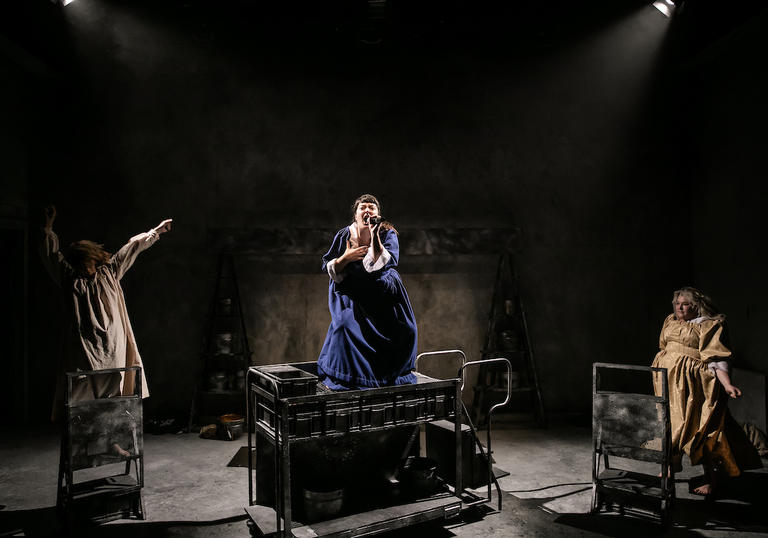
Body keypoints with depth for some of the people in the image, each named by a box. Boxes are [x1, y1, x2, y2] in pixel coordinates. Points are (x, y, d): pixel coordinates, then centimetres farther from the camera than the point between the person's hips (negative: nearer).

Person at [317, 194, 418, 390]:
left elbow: (385, 264, -23)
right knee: (347, 323, -23)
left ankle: (391, 372, 15)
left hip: (382, 291, 1)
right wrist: (346, 258, -18)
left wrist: (374, 236, -27)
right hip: (351, 292, 0)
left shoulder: (388, 234, -6)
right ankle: (343, 376, -3)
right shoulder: (344, 236, -3)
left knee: (404, 328, -11)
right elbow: (329, 269, 0)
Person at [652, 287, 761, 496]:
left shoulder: (709, 326, -6)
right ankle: (672, 466, 27)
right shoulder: (670, 322, 13)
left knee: (700, 431, -5)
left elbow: (716, 359, -14)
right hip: (669, 381, 6)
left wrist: (727, 384, -25)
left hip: (693, 384, -6)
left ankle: (709, 480, 7)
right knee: (671, 425, 12)